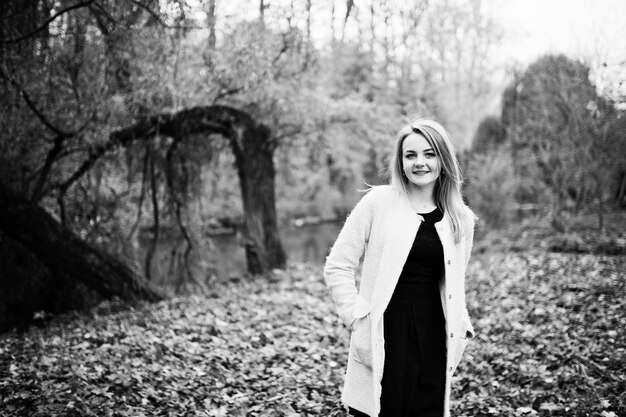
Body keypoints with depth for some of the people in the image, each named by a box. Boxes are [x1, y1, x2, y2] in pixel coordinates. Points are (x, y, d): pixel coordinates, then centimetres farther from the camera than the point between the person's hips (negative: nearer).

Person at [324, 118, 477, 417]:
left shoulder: (461, 219, 9)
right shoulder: (378, 202, -3)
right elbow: (337, 267, -3)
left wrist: (459, 326, 6)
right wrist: (358, 317, -10)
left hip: (433, 337, 3)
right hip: (384, 335, -3)